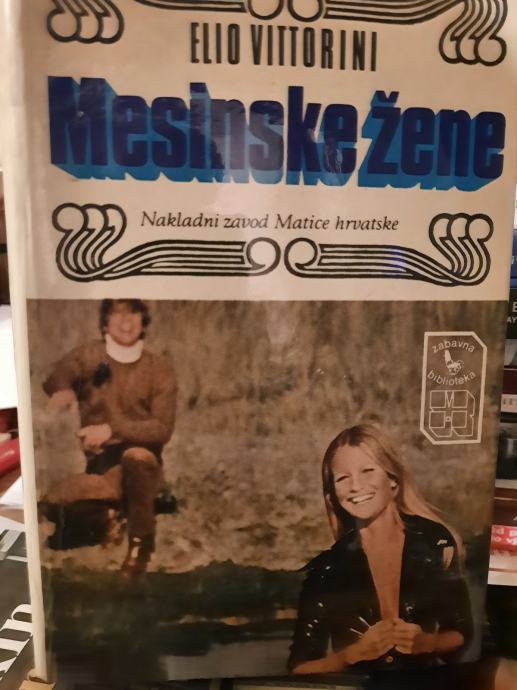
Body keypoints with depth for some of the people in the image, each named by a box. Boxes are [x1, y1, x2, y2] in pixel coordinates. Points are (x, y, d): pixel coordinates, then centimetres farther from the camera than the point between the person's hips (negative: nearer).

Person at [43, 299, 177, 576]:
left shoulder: (160, 370, -2)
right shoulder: (88, 355, 4)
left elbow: (163, 429, -10)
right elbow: (57, 376, -14)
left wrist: (112, 429, -23)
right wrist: (62, 389, -39)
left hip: (141, 463, -1)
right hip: (98, 462, 1)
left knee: (136, 455, -36)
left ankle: (140, 540, -14)